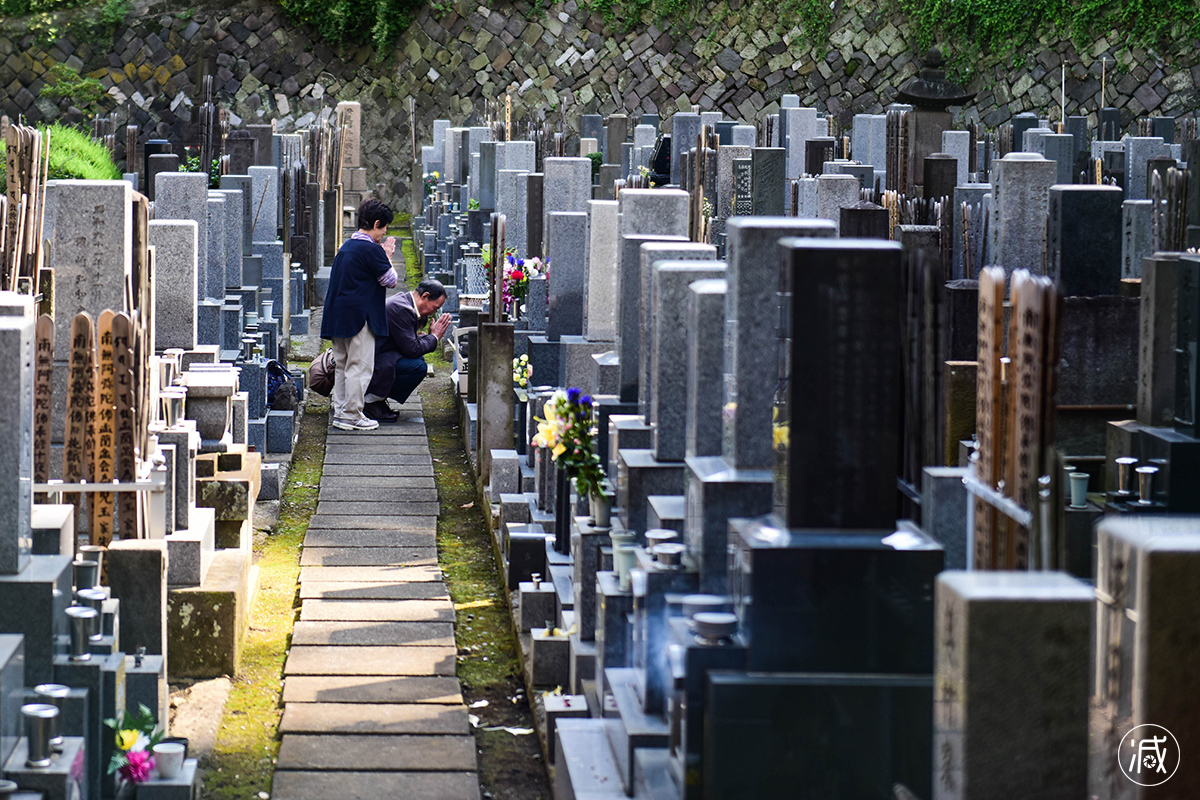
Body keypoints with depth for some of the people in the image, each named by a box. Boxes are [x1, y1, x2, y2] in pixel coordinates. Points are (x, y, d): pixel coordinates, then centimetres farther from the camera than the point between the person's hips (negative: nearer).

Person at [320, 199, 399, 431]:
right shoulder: (371, 249, -14)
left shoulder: (347, 247, 13)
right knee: (359, 366, -4)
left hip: (338, 315, 9)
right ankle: (352, 416, -4)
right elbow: (390, 280, -9)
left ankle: (340, 412, 17)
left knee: (342, 364, 13)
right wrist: (387, 257, 4)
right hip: (359, 315, -9)